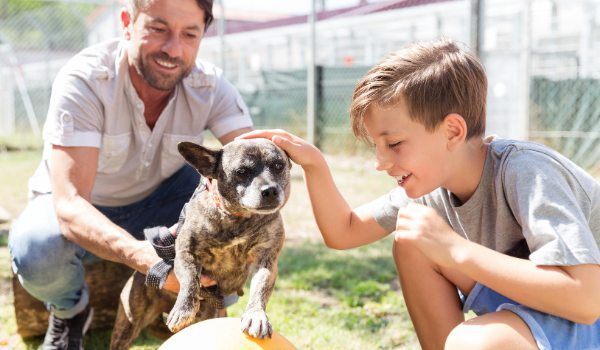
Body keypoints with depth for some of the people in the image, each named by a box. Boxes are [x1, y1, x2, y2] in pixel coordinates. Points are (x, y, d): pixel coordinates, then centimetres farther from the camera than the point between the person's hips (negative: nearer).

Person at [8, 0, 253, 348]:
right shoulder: (83, 81, -30)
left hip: (158, 202, 3)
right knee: (36, 251, -35)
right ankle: (70, 310, 2)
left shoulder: (210, 87, -21)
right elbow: (69, 204, -39)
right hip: (82, 210, -2)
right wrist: (142, 255, -59)